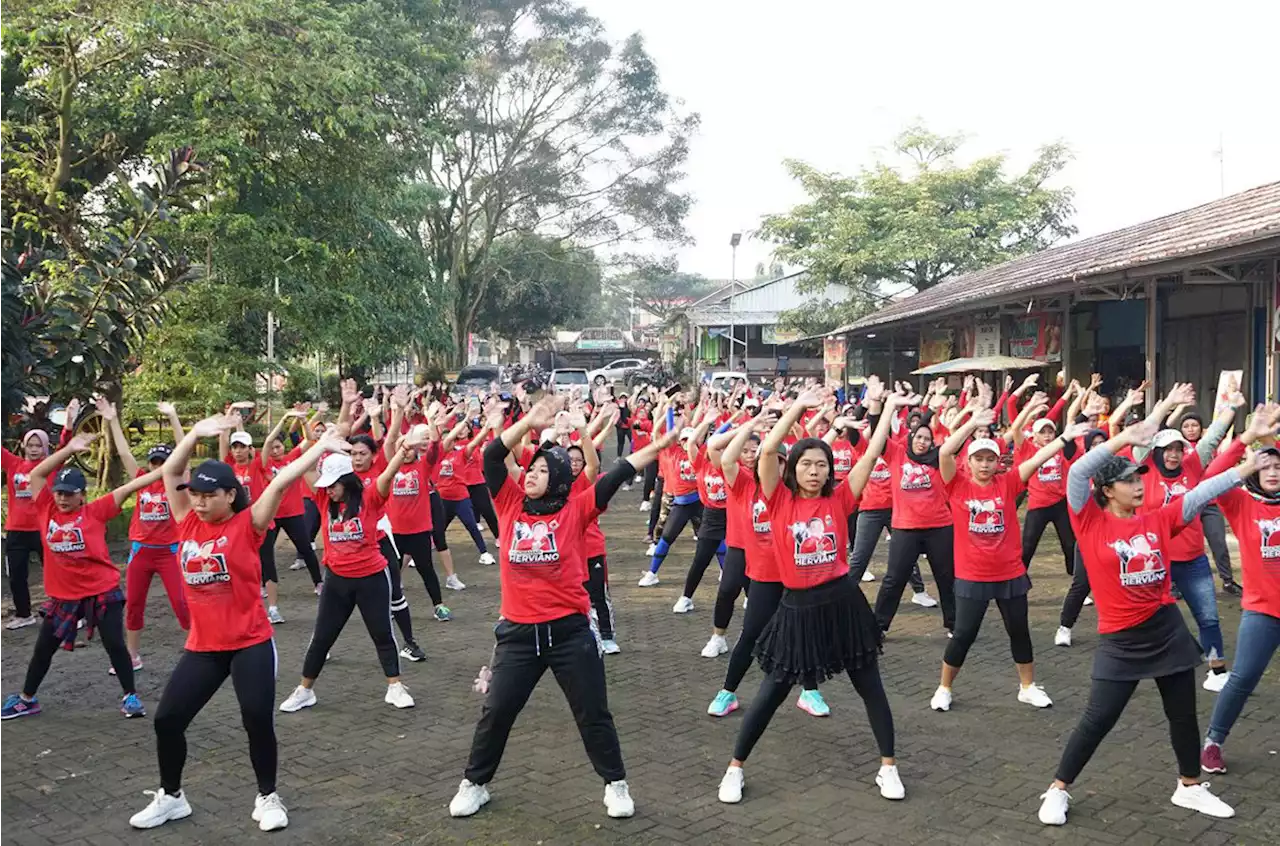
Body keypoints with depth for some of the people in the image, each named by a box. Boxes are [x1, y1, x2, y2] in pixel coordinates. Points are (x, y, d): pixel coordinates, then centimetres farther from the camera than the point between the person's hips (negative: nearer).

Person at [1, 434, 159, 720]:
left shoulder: (95, 511, -9)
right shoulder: (46, 509, -1)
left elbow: (129, 487, -16)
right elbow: (37, 474, -4)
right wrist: (69, 449, -13)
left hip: (102, 591, -3)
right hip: (63, 595, 3)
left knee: (115, 645, 0)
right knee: (43, 648, 14)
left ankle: (130, 696, 16)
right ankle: (26, 699, 33)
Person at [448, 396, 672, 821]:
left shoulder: (575, 510, -4)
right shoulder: (510, 504, 2)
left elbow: (619, 474, -10)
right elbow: (491, 457, -7)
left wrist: (661, 444, -16)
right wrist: (529, 422, -16)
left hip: (570, 629, -2)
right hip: (518, 631, 2)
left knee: (593, 713, 8)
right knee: (496, 712, 11)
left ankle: (616, 784, 26)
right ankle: (474, 784, 30)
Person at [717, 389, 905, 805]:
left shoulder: (839, 499, -1)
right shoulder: (780, 501, -4)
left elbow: (872, 455, -2)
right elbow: (767, 450, -15)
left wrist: (889, 409, -2)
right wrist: (798, 407, -13)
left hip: (842, 602, 1)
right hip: (797, 606, -1)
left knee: (870, 687, 10)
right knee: (772, 692, 6)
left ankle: (888, 767, 26)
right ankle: (735, 768, 19)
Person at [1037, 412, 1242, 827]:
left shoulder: (1158, 520, 3)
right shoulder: (1091, 523, -9)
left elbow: (1203, 492, 3)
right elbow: (1077, 474, -22)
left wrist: (1250, 465, -2)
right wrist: (1122, 439, -28)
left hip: (1167, 629, 5)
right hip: (1121, 639, -5)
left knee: (1184, 714, 15)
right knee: (1098, 720, -4)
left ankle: (1189, 787, 37)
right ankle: (1058, 790, 12)